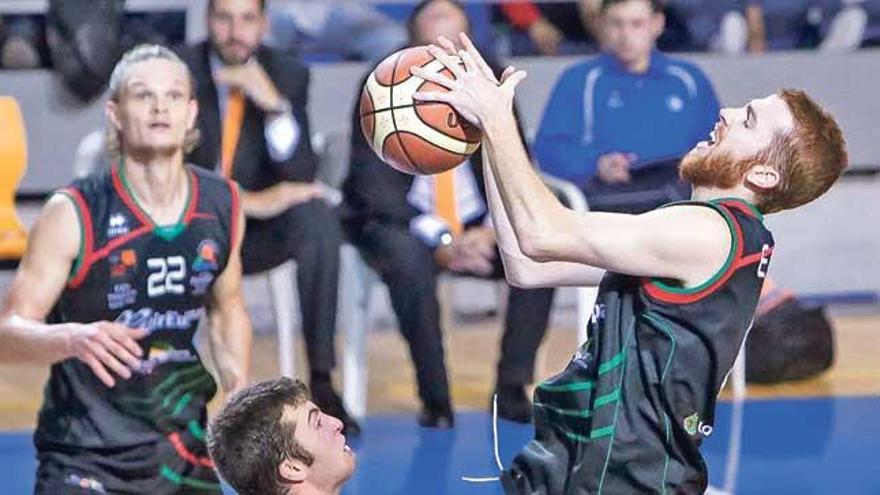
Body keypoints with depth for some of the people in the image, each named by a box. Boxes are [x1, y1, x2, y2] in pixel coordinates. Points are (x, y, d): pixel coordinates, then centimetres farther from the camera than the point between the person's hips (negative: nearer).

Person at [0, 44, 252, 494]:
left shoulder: (223, 205, 0)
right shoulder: (73, 214, -15)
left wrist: (239, 391, 1)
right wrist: (72, 338, -38)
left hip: (184, 452, 5)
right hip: (87, 458, -5)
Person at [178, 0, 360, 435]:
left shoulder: (288, 75, -1)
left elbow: (301, 178, -9)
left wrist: (274, 104, -25)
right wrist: (246, 201, -25)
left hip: (258, 233, 2)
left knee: (317, 217, -30)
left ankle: (321, 381, -27)